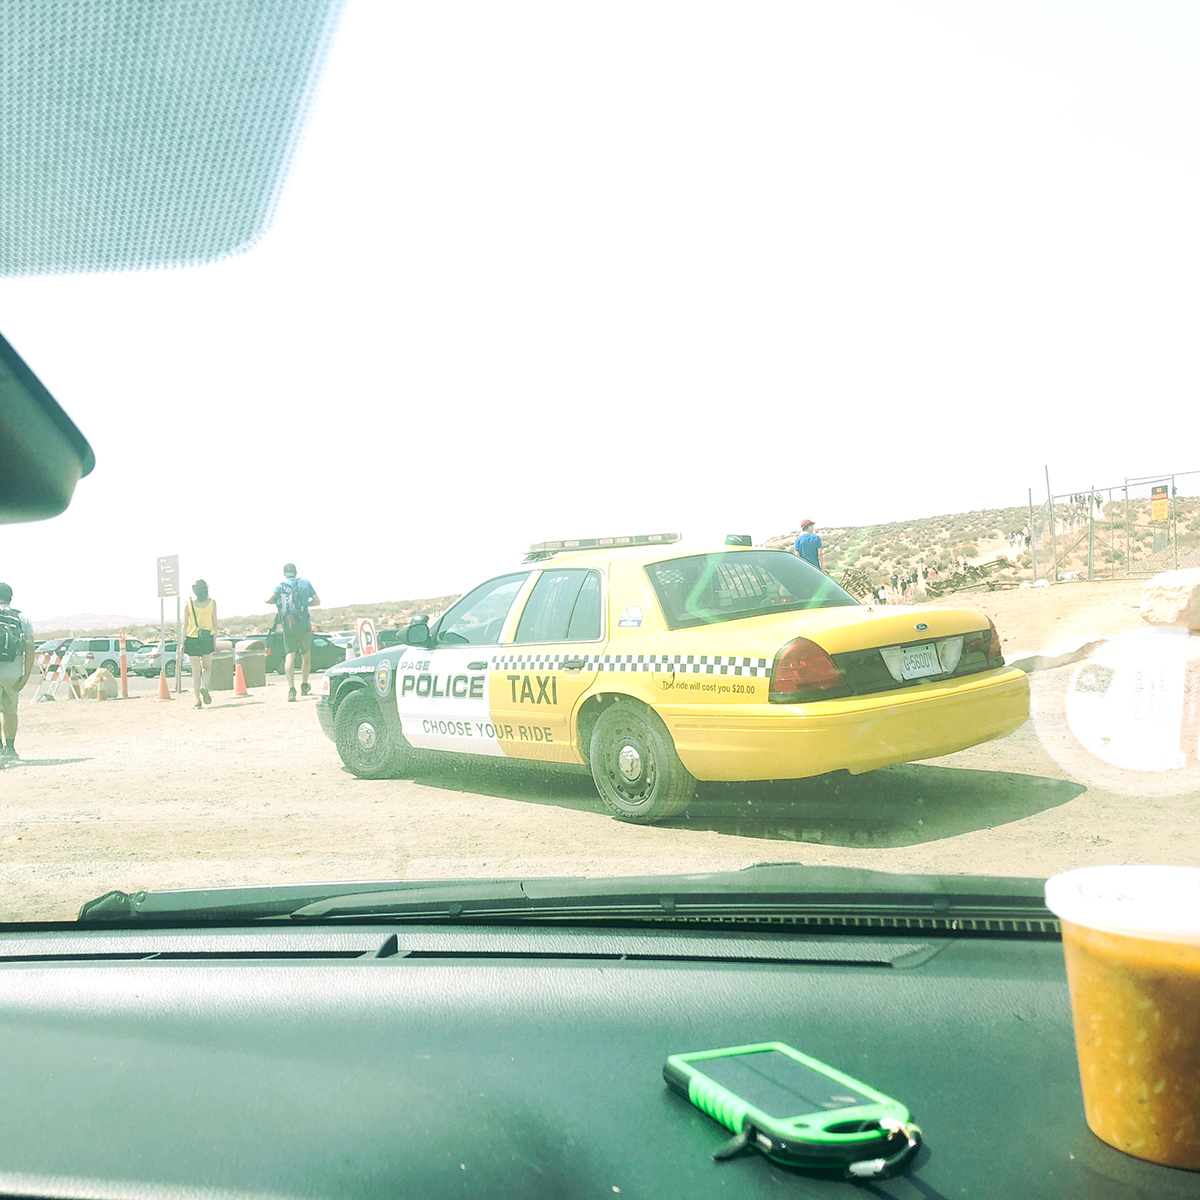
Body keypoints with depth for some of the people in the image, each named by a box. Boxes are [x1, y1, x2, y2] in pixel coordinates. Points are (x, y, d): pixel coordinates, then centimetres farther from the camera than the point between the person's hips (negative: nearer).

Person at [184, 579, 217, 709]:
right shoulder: (212, 602, 2)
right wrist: (215, 640, 6)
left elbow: (185, 623, 0)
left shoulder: (189, 603, 1)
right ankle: (204, 686, -15)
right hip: (207, 638, 0)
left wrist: (182, 642, 2)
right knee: (207, 667, 14)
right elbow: (214, 623, 1)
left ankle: (198, 700, -2)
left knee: (195, 670, 4)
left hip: (192, 639, 0)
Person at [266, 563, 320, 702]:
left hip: (287, 627, 0)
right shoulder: (305, 583, 4)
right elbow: (317, 601, 10)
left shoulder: (281, 587, 3)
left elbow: (268, 600, -9)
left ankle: (291, 689, -17)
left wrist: (279, 600, 11)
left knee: (290, 656, -3)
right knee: (306, 655, 17)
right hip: (303, 625, 0)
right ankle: (304, 685, 26)